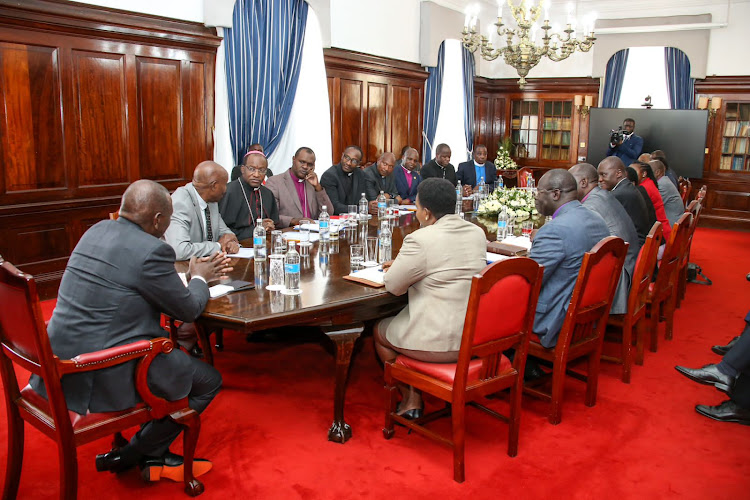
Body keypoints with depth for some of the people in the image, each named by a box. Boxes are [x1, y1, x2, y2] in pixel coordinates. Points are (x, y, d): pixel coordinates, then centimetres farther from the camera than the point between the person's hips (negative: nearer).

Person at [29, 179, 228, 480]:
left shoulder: (98, 230, 7)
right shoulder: (152, 250, -19)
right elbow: (188, 310, -8)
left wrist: (197, 276, 23)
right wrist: (199, 279, 13)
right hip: (105, 374, -9)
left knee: (178, 356, 25)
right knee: (209, 381, 6)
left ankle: (153, 457, 29)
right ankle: (129, 456, 15)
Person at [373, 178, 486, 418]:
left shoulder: (420, 240, -20)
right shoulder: (477, 233, 4)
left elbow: (393, 285, -10)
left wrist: (399, 267, 11)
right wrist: (404, 264, 19)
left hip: (440, 344, -7)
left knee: (379, 330, 20)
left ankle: (408, 398, 31)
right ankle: (415, 398, 29)